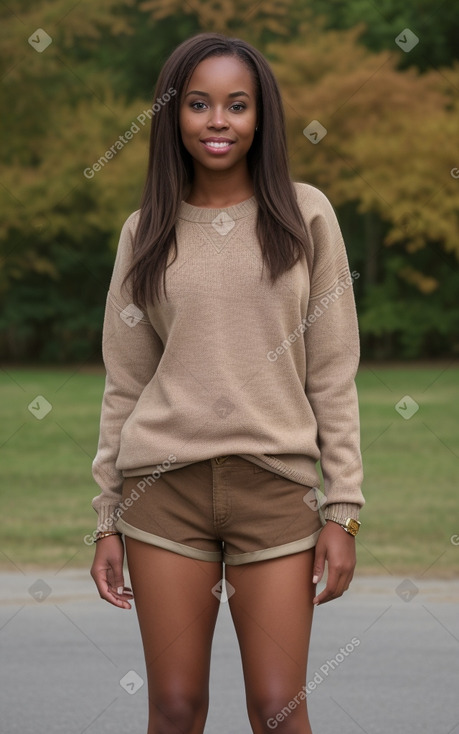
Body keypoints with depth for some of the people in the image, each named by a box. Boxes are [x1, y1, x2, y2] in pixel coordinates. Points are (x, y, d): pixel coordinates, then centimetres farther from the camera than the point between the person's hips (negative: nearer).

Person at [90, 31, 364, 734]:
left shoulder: (304, 214, 3)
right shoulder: (146, 232, 8)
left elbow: (333, 374, 2)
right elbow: (124, 385, 10)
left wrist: (343, 511, -3)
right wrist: (107, 520, 7)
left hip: (277, 486, -1)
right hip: (163, 487, 1)